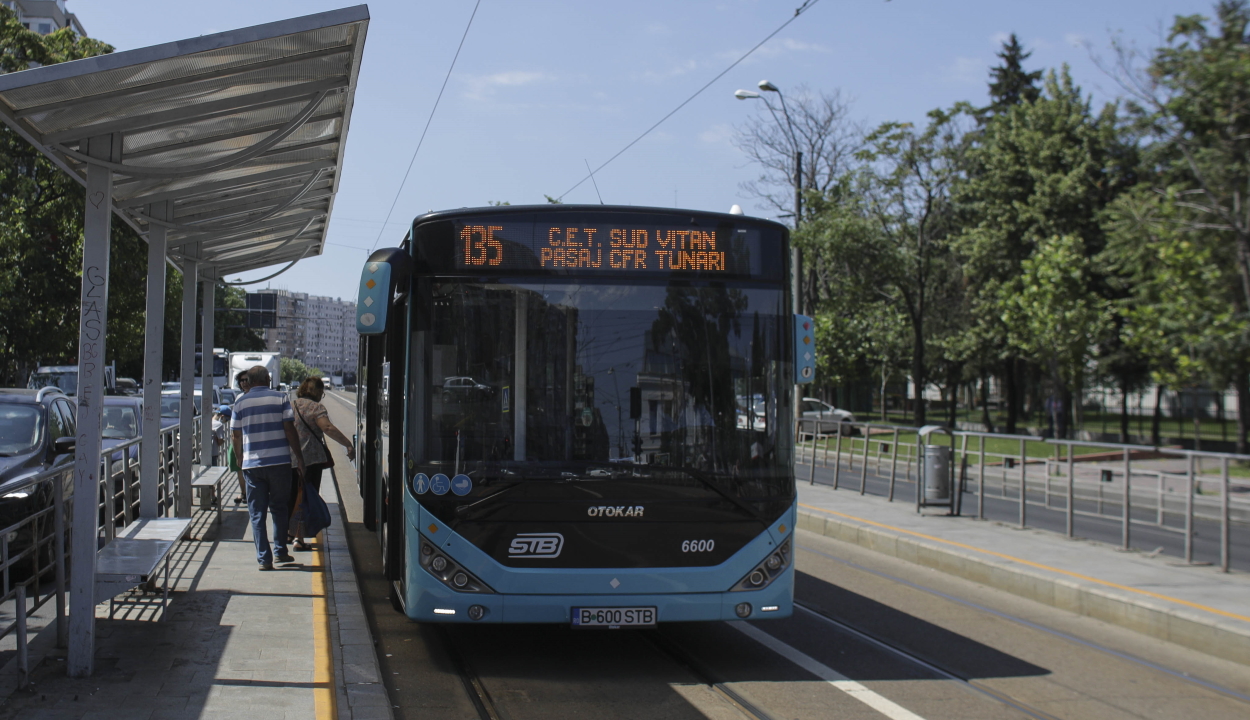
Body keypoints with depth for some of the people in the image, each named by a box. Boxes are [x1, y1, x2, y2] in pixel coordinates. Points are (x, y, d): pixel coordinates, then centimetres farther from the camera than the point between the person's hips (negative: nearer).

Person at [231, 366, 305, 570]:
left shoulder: (240, 404, 4)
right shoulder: (280, 399, 0)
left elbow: (236, 437, 6)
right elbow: (290, 430, -4)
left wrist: (241, 460, 20)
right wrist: (299, 457, 1)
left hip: (252, 465, 1)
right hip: (279, 462, 0)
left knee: (257, 513, 5)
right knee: (279, 508, 16)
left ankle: (264, 559, 2)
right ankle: (280, 551, 17)